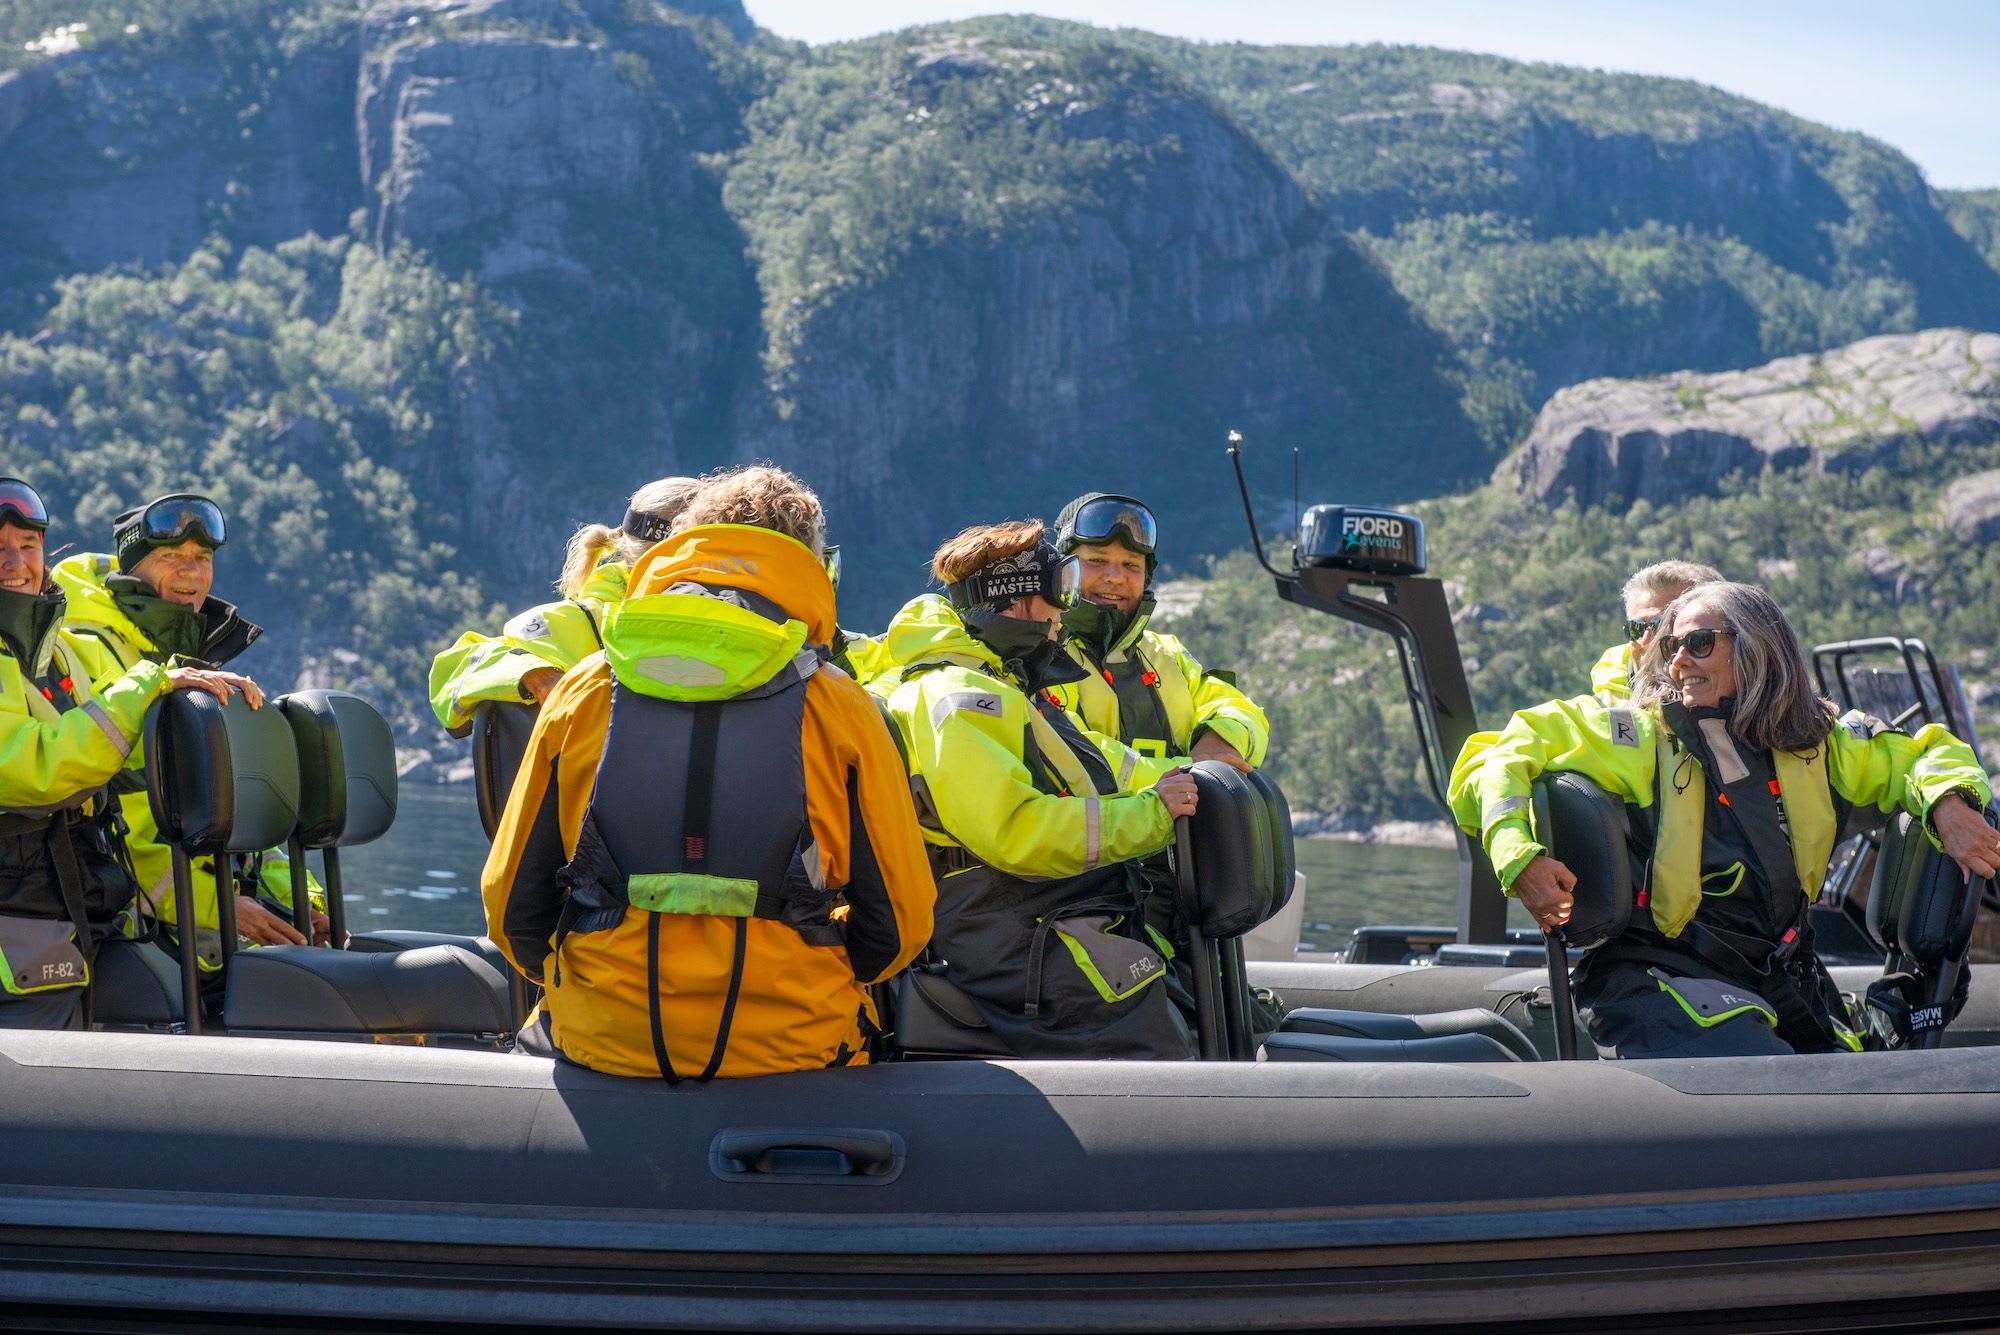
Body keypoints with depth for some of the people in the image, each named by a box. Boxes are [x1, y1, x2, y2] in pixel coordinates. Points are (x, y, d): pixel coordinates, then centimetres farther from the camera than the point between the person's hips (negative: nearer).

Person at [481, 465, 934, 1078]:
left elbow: (512, 907, 10)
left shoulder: (582, 693, 5)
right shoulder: (840, 708, 0)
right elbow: (899, 927, 3)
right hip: (790, 1046, -2)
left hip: (602, 1043, 2)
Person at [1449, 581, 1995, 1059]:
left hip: (1781, 980, 5)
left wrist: (1947, 804, 1)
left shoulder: (1817, 744, 12)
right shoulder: (1637, 736, 1)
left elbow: (1917, 754, 25)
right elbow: (1488, 766, -2)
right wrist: (1519, 859, -20)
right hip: (1654, 976, -5)